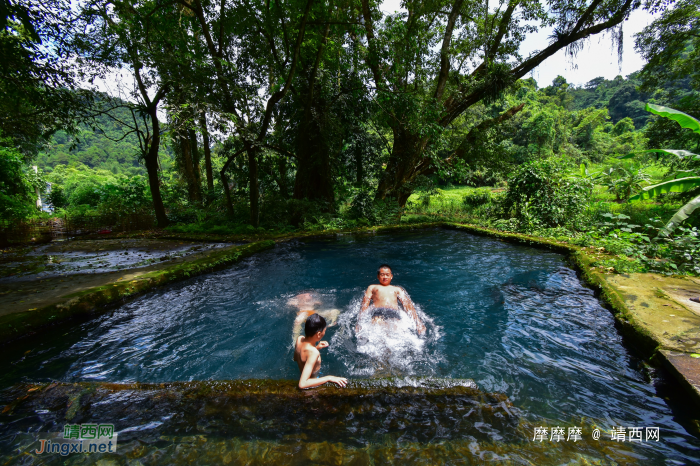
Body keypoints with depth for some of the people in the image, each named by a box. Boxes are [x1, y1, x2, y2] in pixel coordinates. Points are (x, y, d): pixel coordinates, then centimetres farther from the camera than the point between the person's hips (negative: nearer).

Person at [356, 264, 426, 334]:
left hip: (394, 314, 1)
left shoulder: (397, 289, 35)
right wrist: (359, 322, 0)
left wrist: (418, 322, 4)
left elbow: (407, 305, 21)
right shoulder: (372, 287, 33)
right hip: (378, 313, -1)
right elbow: (365, 304, 18)